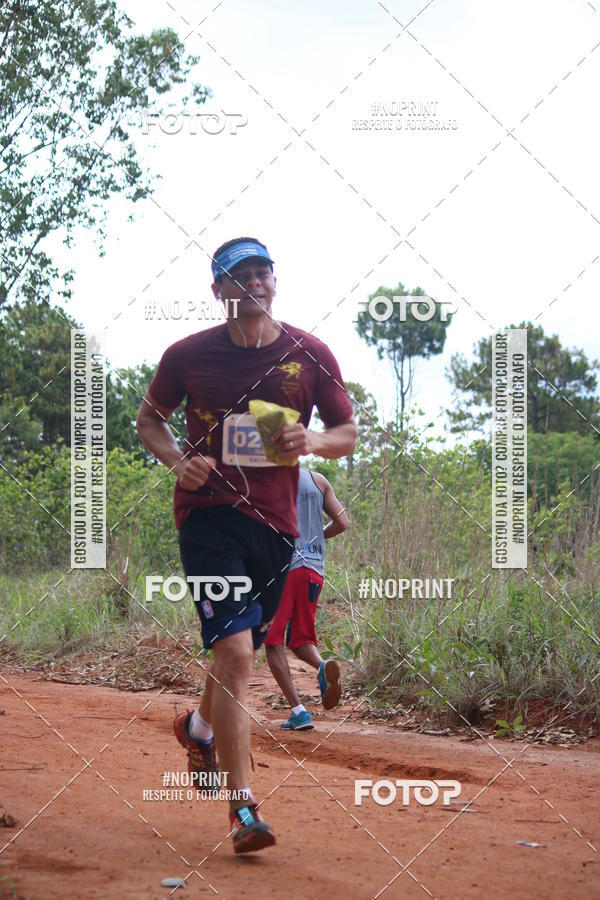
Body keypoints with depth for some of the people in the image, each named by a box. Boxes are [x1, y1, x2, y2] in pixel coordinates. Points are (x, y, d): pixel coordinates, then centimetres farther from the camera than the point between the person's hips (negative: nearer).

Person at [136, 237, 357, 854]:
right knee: (234, 650, -18)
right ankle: (243, 809, -14)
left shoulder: (310, 354, 2)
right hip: (209, 513, -3)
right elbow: (149, 418, 14)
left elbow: (348, 433, 10)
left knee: (239, 649, 17)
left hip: (276, 521, 3)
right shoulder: (188, 355, -1)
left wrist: (313, 441, -13)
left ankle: (200, 728, 51)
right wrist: (177, 459, -6)